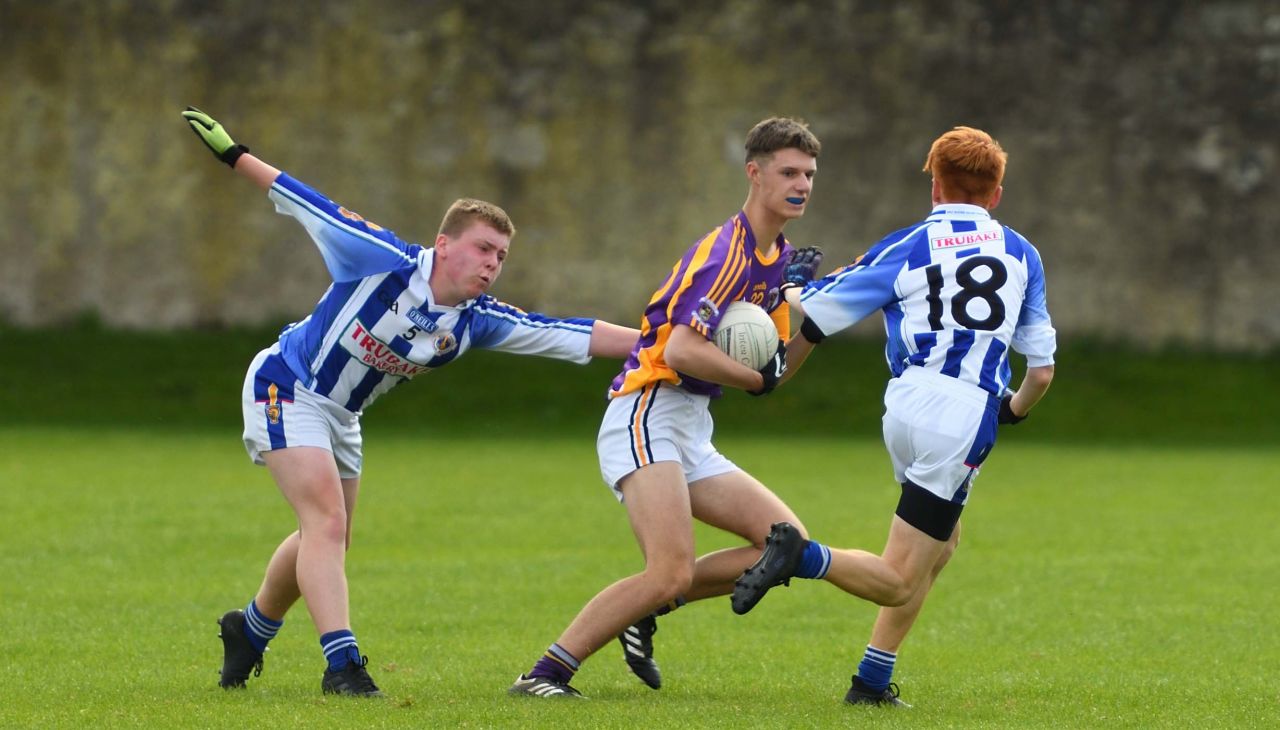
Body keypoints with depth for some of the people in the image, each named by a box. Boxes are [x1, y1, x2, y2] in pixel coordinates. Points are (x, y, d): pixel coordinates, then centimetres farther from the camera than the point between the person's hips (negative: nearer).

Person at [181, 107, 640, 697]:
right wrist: (233, 155, -15)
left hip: (340, 415, 8)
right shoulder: (383, 264, -27)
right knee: (327, 523, -20)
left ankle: (249, 631, 42)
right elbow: (308, 206, -18)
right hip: (285, 389, -8)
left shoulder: (478, 322, -12)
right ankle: (341, 664, -25)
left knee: (328, 538, 19)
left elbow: (568, 336, -12)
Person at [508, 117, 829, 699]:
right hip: (647, 416, -9)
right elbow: (681, 350, -26)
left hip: (690, 439, 10)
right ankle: (544, 674, -18)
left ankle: (644, 610, 5)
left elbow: (778, 366, 17)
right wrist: (759, 378, -12)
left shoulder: (777, 257, 16)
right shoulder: (726, 251, -14)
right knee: (671, 572, -25)